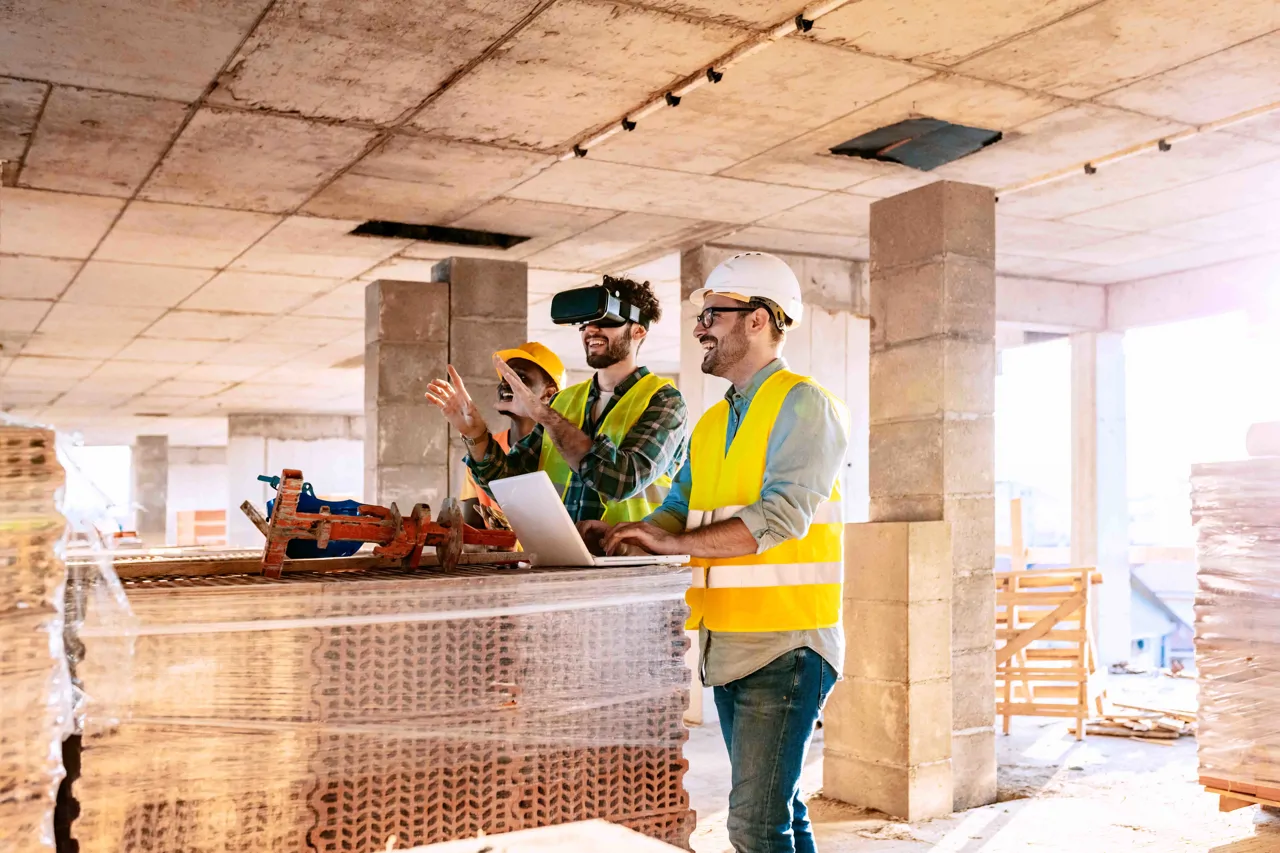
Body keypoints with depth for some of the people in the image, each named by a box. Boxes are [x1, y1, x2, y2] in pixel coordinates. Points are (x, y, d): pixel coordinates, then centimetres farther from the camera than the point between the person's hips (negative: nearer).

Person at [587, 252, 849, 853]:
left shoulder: (803, 405, -8)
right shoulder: (711, 424, 18)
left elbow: (782, 516, -20)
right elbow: (678, 509, 14)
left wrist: (674, 542, -23)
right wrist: (624, 534, -6)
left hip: (786, 644, -8)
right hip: (728, 644, 8)